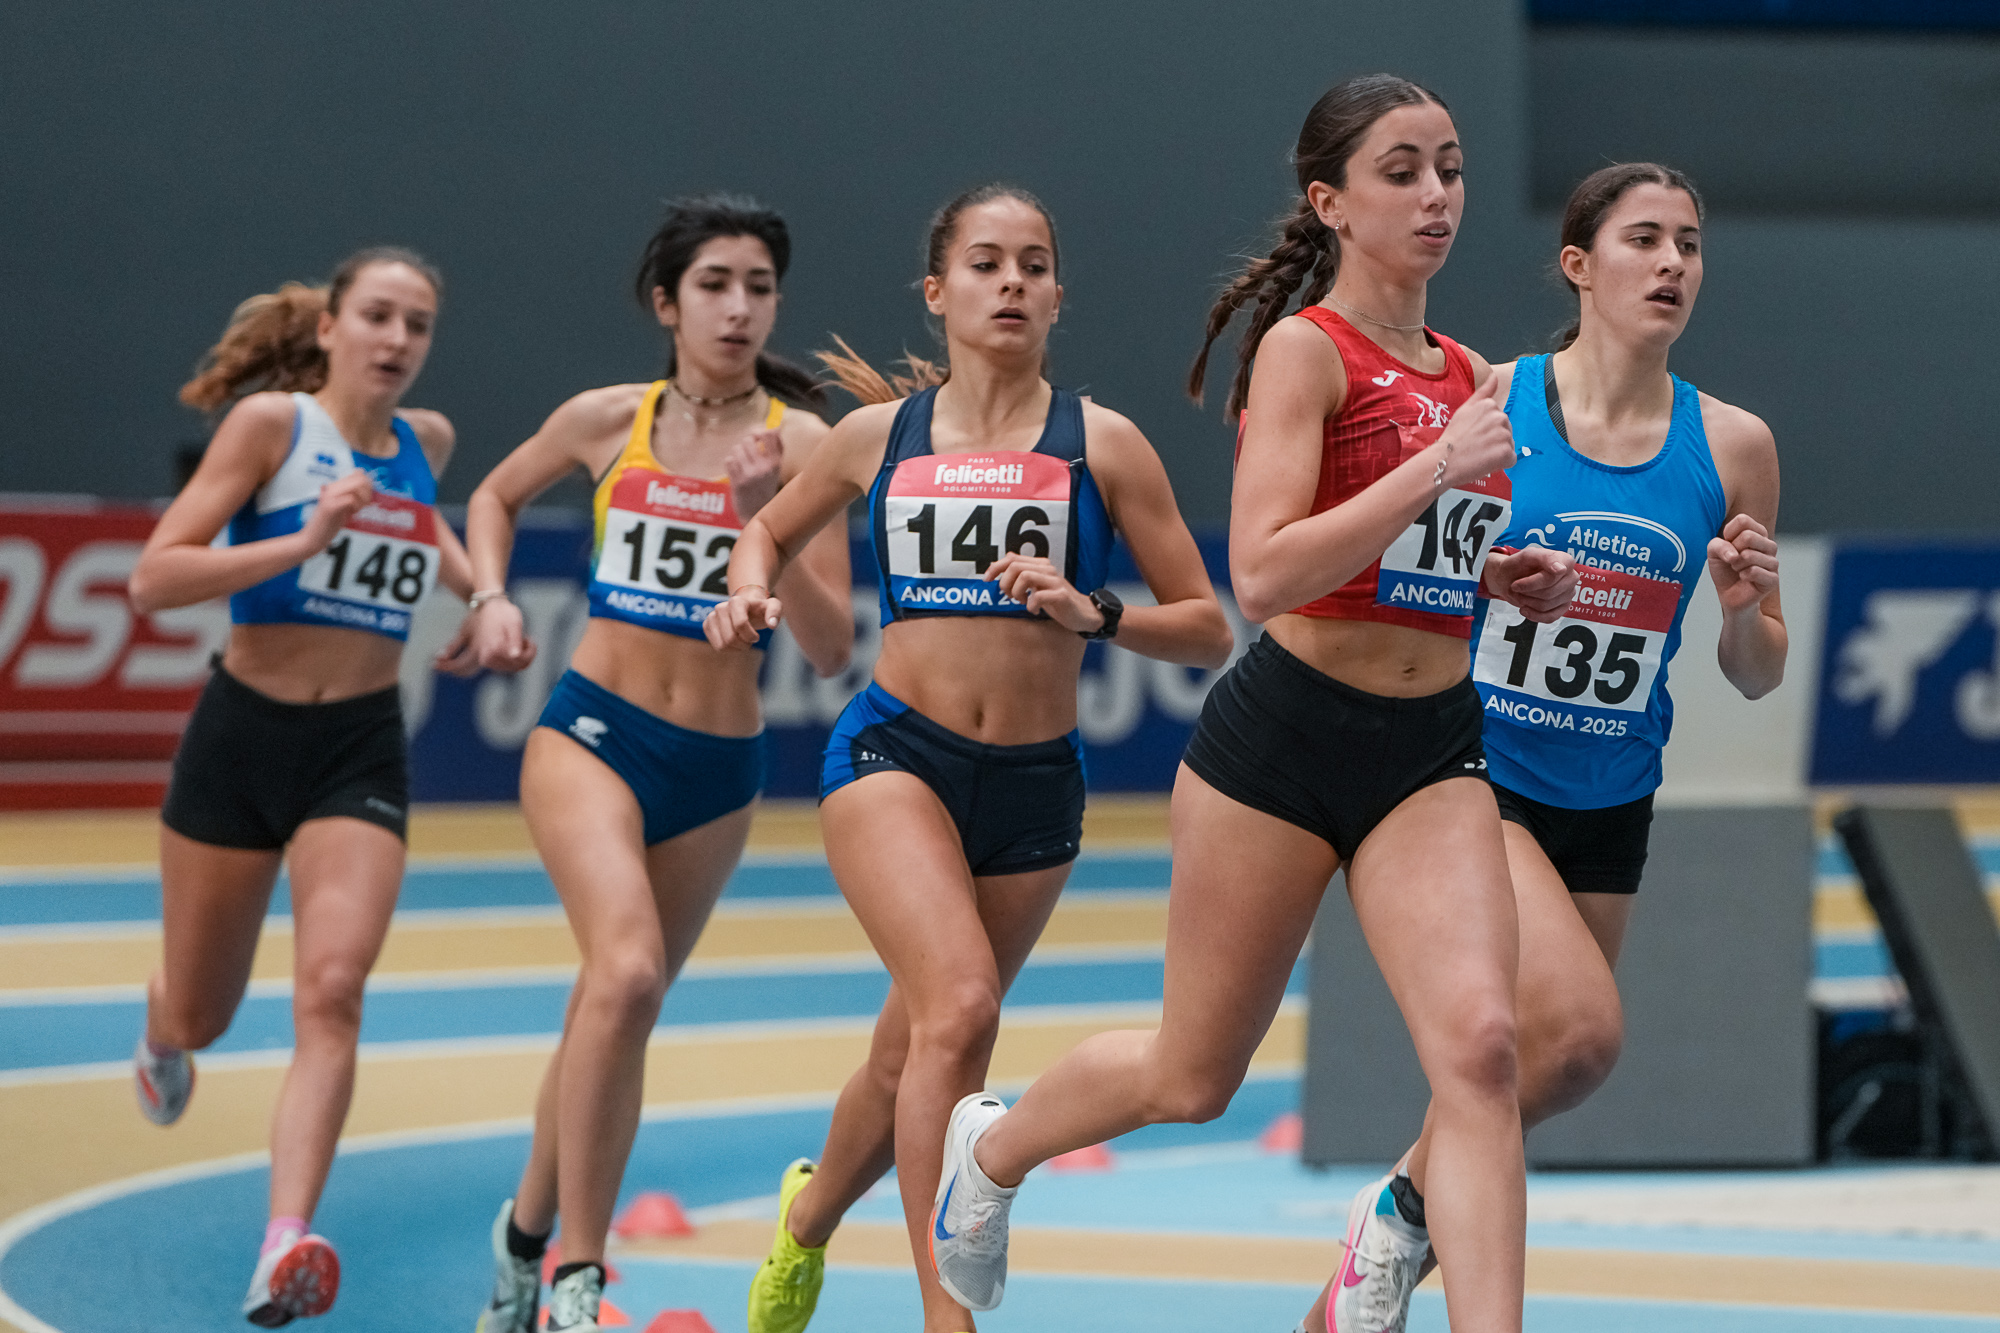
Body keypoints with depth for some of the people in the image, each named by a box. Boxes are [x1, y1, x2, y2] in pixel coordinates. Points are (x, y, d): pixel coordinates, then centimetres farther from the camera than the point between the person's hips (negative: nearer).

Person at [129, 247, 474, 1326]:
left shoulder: (425, 442, 5)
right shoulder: (271, 421, -11)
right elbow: (153, 579, -18)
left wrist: (470, 584, 12)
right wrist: (306, 541, -27)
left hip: (360, 752, 2)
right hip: (243, 735, -2)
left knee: (331, 992, -21)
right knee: (200, 1017, 14)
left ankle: (286, 1246, -32)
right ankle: (160, 1033, 53)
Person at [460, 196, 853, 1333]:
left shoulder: (801, 443, -3)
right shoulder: (608, 422, 0)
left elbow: (832, 650, -8)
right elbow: (497, 496, 22)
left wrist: (763, 523, -20)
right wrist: (492, 599, 5)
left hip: (718, 768, 2)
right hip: (593, 734, -2)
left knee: (614, 1020, 13)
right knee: (628, 973, -26)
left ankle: (528, 1231, 37)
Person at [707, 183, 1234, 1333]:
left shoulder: (1100, 445, 1)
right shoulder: (878, 435, 5)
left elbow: (1207, 632, 1)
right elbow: (773, 531, 25)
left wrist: (1094, 616, -17)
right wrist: (751, 591, 3)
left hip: (1035, 785, 2)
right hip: (895, 755, -2)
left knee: (911, 1060, 13)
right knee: (960, 1005, -26)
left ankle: (809, 1216, 46)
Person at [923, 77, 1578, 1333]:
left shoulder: (1471, 379, 10)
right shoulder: (1305, 349, -10)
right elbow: (1265, 573, -22)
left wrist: (1520, 582, 5)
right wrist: (1438, 468, -27)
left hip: (1434, 755, 5)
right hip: (1283, 740, -5)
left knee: (1479, 1046, -18)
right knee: (1193, 1078, 11)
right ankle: (993, 1146, 42)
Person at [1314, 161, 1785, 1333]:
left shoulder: (1731, 446, 1)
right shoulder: (1484, 402, -8)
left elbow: (1759, 677, 8)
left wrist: (1745, 609, -14)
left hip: (1607, 806, 5)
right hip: (1468, 772, -5)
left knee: (1511, 1070, 9)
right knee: (1582, 1027, -25)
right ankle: (1405, 1206, -1)